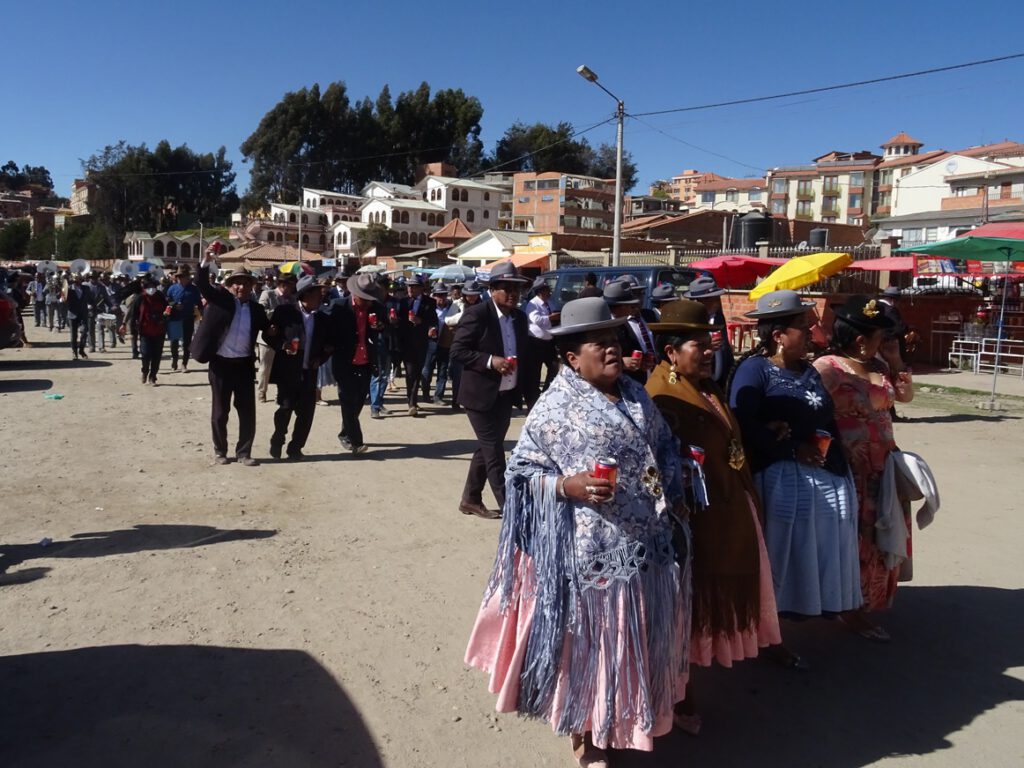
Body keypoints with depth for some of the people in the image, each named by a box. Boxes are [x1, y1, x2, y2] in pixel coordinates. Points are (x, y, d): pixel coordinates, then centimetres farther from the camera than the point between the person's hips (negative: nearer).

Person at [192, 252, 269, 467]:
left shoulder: (256, 309, 8)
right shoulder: (220, 298, 0)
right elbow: (202, 285, -13)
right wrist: (205, 262, -26)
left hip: (244, 365, 2)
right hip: (221, 363, -2)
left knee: (247, 412, 4)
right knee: (220, 411, 8)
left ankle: (243, 453, 16)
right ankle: (220, 451, 23)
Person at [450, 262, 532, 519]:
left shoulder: (519, 317, 7)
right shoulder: (476, 314, -14)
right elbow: (457, 350, -16)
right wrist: (490, 361, -26)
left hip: (506, 394, 7)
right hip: (481, 394, -7)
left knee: (487, 448, 15)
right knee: (494, 451, -3)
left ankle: (471, 499, 28)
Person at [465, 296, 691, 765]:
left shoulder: (637, 396, 8)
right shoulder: (554, 408, -12)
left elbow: (665, 450, 19)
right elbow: (523, 472, -10)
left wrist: (674, 498, 9)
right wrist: (569, 486, -25)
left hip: (647, 545, 7)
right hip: (593, 551, -6)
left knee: (636, 640, 20)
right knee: (590, 640, 8)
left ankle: (626, 718, 45)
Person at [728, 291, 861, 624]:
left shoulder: (809, 371, 17)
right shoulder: (754, 368, -8)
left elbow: (829, 421, 14)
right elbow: (743, 426, -20)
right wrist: (793, 449, -18)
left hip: (827, 477, 7)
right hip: (781, 479, -7)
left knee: (819, 556, 11)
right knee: (780, 560, -1)